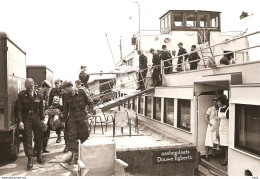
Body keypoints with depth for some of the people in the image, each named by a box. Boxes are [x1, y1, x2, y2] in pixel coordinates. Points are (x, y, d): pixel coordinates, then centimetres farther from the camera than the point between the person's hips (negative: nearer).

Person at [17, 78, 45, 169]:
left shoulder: (39, 95, 2)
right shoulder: (21, 95, -5)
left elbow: (41, 109, 7)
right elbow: (19, 109, -6)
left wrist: (42, 120, 4)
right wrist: (20, 121, -13)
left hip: (36, 117, 2)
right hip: (26, 118, -2)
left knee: (39, 137, 10)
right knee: (27, 139, -1)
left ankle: (39, 155, 29)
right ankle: (30, 159, 5)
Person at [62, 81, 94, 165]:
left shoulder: (82, 92, -4)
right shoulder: (67, 96, 7)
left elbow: (90, 102, 1)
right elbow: (65, 109, 15)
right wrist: (64, 120, 15)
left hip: (82, 115, -3)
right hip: (72, 116, 3)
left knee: (84, 135, 3)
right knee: (72, 136, -4)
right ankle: (74, 155, 0)